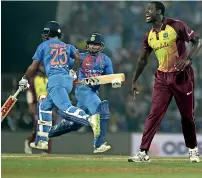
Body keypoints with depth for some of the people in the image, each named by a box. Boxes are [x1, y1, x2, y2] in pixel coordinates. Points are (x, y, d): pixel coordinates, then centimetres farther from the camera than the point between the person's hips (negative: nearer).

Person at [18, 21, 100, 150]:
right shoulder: (67, 46, 23)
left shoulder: (44, 46, 11)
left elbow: (33, 68, 11)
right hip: (68, 81, 7)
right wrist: (73, 73, 23)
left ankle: (90, 120, -48)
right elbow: (78, 57, 9)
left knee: (66, 109, -23)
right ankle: (42, 141, 20)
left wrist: (24, 80, 25)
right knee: (44, 106, 21)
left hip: (55, 80, -7)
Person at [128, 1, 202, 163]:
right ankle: (143, 152, -10)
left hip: (182, 75, -4)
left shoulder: (176, 26, -10)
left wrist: (188, 59, -25)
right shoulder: (149, 36, 7)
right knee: (154, 114, -6)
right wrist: (134, 81, 19)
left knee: (187, 115, 6)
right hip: (162, 77, 4)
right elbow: (143, 60, 18)